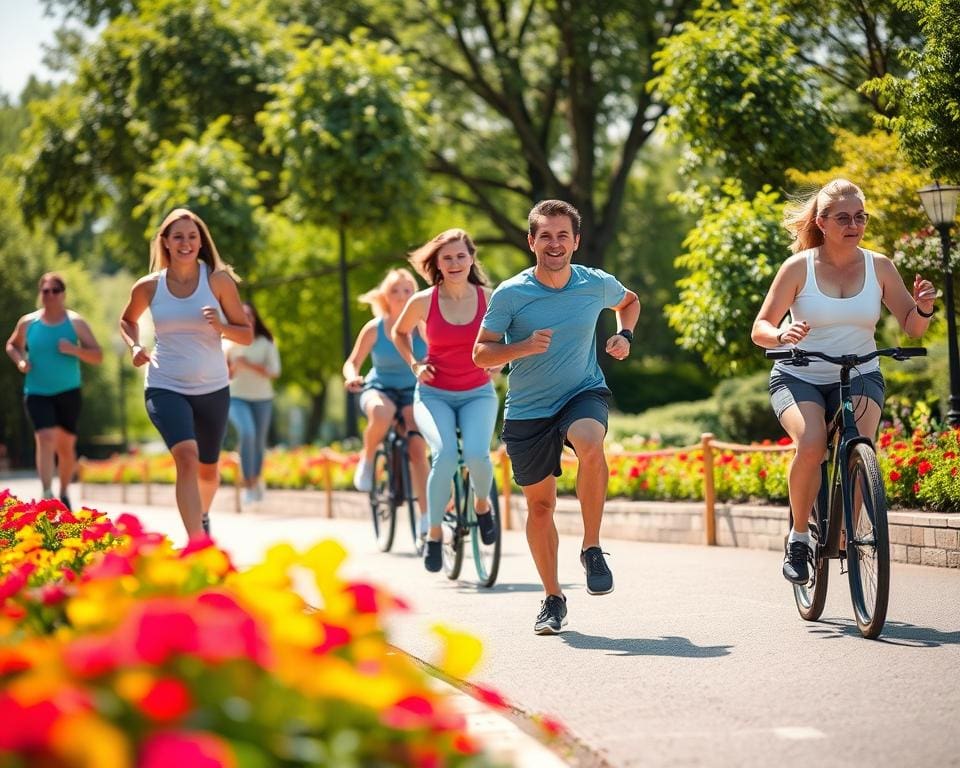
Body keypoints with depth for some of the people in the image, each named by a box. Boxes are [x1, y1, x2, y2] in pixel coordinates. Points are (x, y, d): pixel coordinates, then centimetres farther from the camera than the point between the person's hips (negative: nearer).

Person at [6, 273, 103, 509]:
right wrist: (20, 361, -2)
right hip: (37, 393, -1)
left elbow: (98, 357, -2)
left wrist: (75, 350, -20)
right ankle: (47, 494, -27)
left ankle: (64, 493, 30)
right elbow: (12, 345, 20)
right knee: (46, 438, -20)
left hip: (68, 393, 1)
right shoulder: (28, 323, 2)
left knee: (66, 445, 9)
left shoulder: (76, 323, -1)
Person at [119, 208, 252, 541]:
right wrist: (134, 346, 1)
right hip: (165, 387, -1)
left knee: (208, 468, 17)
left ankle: (203, 515, 51)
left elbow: (247, 334, -1)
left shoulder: (218, 280, -5)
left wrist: (220, 325, -21)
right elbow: (127, 320, 21)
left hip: (212, 388, 1)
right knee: (186, 456, -26)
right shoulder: (148, 287, -1)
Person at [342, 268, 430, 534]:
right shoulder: (374, 328, -6)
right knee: (381, 415, -39)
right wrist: (352, 377, -21)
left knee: (417, 448, -21)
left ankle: (425, 518, -14)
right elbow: (352, 363, 2)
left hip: (413, 391, 1)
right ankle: (366, 460, -8)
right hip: (379, 388, -1)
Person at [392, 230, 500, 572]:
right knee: (445, 454, -29)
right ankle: (434, 534, -11)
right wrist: (414, 364, 1)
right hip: (434, 394, -1)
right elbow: (399, 332, 14)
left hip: (478, 393, 1)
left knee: (477, 454, -28)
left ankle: (482, 505, 7)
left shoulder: (489, 299, -5)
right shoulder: (423, 301, -6)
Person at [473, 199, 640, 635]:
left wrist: (624, 336, 0)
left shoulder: (598, 285, -4)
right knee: (539, 503, 7)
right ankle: (552, 598, 25)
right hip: (527, 410, 1)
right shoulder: (510, 294, -10)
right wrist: (525, 347, -25)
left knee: (590, 444, -35)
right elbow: (481, 354, -8)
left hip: (583, 393, 0)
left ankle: (591, 549, -19)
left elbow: (629, 302, 20)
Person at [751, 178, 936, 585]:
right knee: (811, 444, -30)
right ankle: (798, 535, -7)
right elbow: (760, 329, -8)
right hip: (799, 377, -2)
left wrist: (923, 308, -22)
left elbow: (912, 328, 0)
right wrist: (781, 334, -31)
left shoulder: (879, 266, -2)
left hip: (860, 377, 2)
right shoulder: (798, 267, -8)